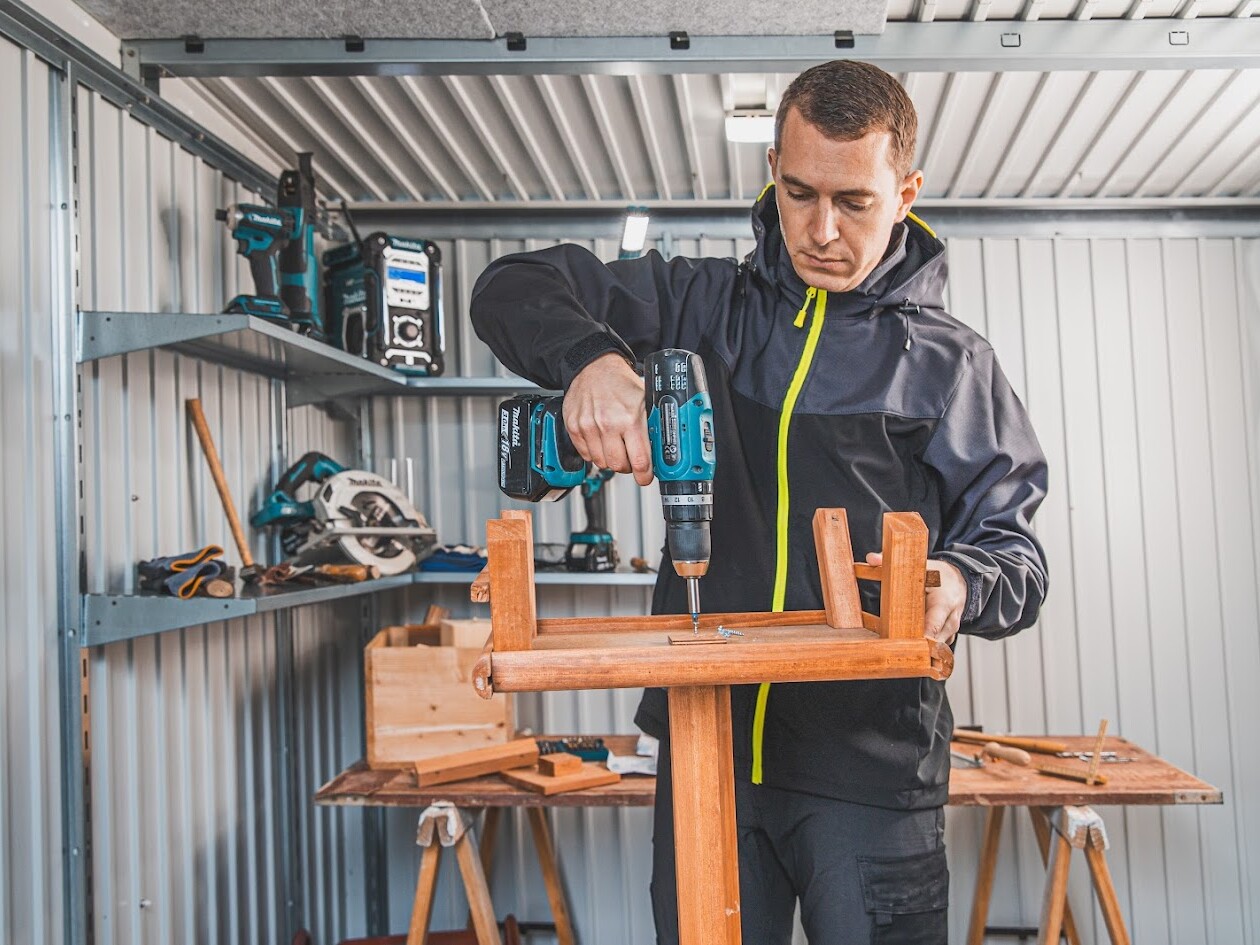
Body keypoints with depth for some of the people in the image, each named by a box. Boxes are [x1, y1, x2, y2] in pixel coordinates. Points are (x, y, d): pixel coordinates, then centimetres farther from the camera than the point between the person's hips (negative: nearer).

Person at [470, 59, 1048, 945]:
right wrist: (591, 356, -16)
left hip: (872, 770, -1)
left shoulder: (952, 363, 4)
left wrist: (959, 582, -20)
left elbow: (1016, 549, 4)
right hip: (707, 747, 2)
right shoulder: (707, 305, 7)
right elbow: (516, 289, 6)